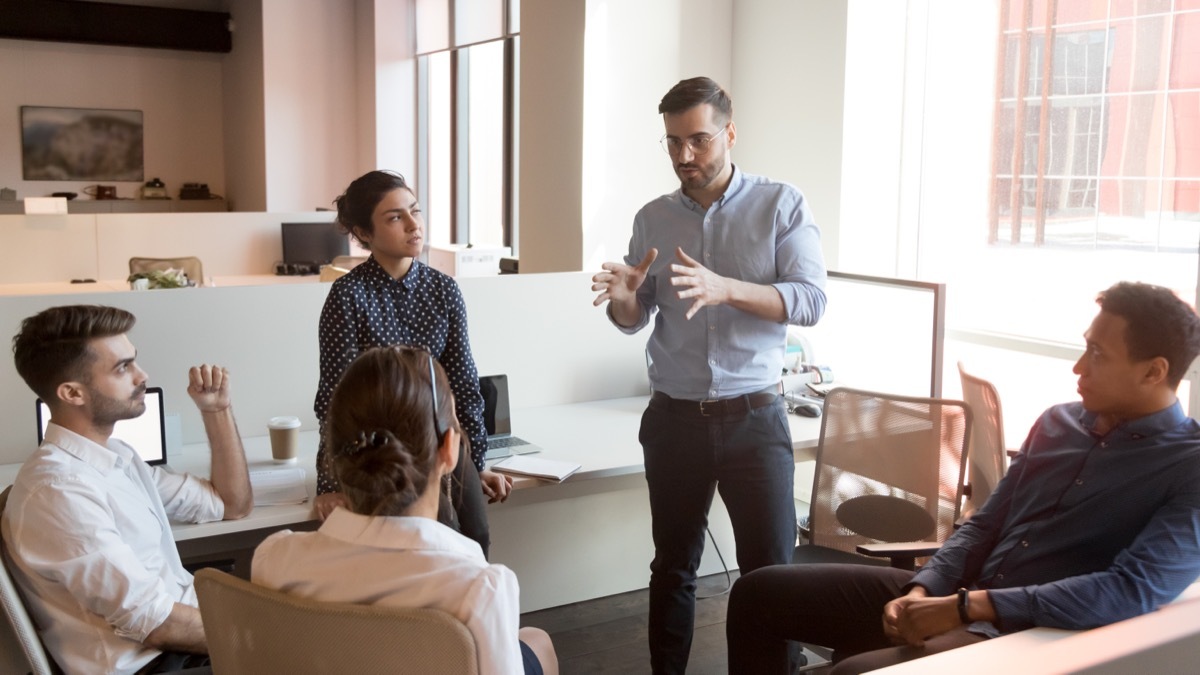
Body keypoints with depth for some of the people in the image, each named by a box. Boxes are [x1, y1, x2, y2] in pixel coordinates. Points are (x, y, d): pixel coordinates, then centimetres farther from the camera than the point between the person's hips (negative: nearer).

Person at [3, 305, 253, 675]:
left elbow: (232, 505, 16)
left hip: (181, 637, 8)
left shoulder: (114, 456, 10)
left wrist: (217, 410, 5)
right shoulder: (59, 490, -19)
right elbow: (150, 621, -21)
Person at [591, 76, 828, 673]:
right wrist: (623, 298, -15)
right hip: (673, 419, 3)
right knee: (673, 567, 12)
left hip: (754, 418, -2)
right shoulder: (652, 218, 7)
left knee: (772, 569, 1)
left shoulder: (781, 205, -2)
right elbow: (635, 321, 10)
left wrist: (726, 289, -28)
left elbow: (812, 301, -12)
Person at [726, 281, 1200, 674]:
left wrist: (966, 607, -23)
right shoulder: (1056, 422, 12)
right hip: (960, 600, 7)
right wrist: (922, 591, -5)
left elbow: (1133, 590, -22)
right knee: (759, 593, 2)